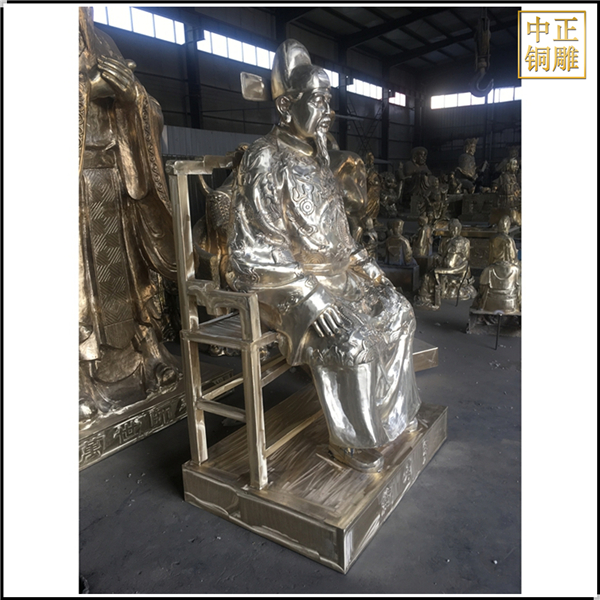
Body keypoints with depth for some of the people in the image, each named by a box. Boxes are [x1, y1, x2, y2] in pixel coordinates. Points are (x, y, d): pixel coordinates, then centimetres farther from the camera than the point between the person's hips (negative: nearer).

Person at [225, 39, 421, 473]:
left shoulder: (315, 156, 12)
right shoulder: (265, 162, -15)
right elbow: (255, 250, -21)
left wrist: (365, 265, 8)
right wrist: (309, 297, -27)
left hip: (334, 273, 9)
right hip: (287, 286, -9)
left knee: (396, 310, 4)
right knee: (350, 340, -25)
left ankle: (389, 409, 18)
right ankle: (351, 442, -2)